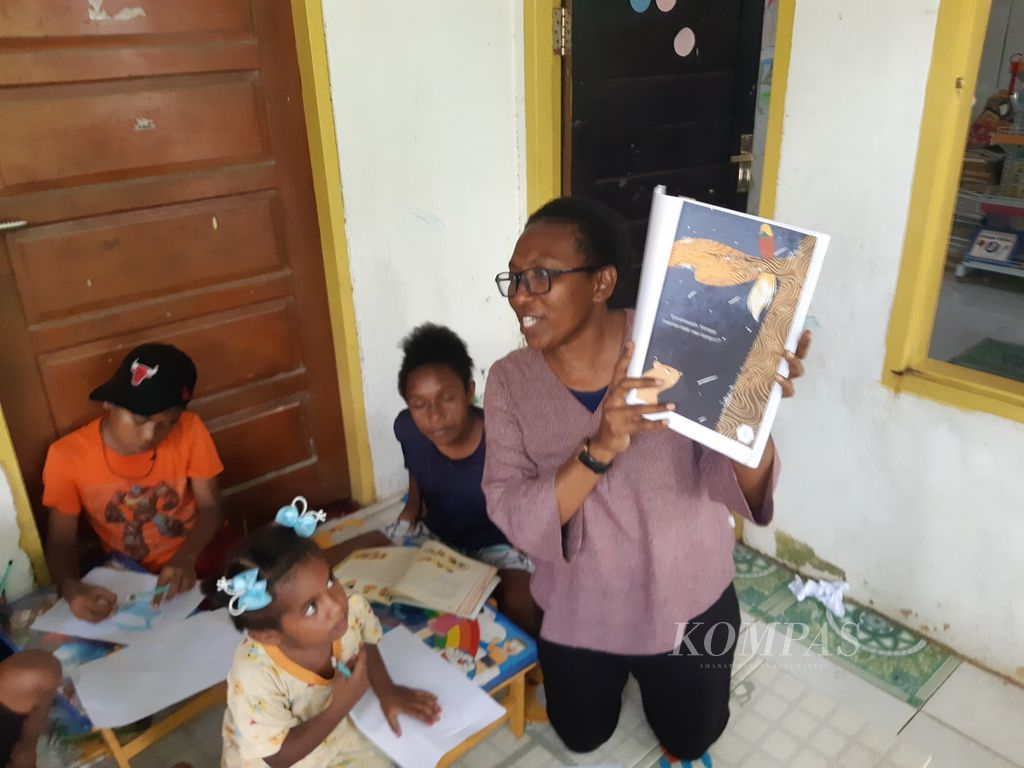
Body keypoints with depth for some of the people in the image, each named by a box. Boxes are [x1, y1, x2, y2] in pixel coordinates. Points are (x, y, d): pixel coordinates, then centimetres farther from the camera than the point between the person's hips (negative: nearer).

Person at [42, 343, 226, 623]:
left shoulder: (188, 430, -14)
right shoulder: (67, 456, -14)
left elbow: (210, 507, -9)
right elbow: (61, 540, -7)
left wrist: (186, 558, -29)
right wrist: (71, 588, -29)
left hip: (203, 559, 1)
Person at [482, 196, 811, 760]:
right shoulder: (510, 380, -17)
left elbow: (742, 491, -23)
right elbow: (511, 516, -25)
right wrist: (600, 449, -41)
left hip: (686, 604, -1)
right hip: (578, 611, 2)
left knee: (689, 742, 24)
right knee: (582, 740, 26)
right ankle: (613, 674, 53)